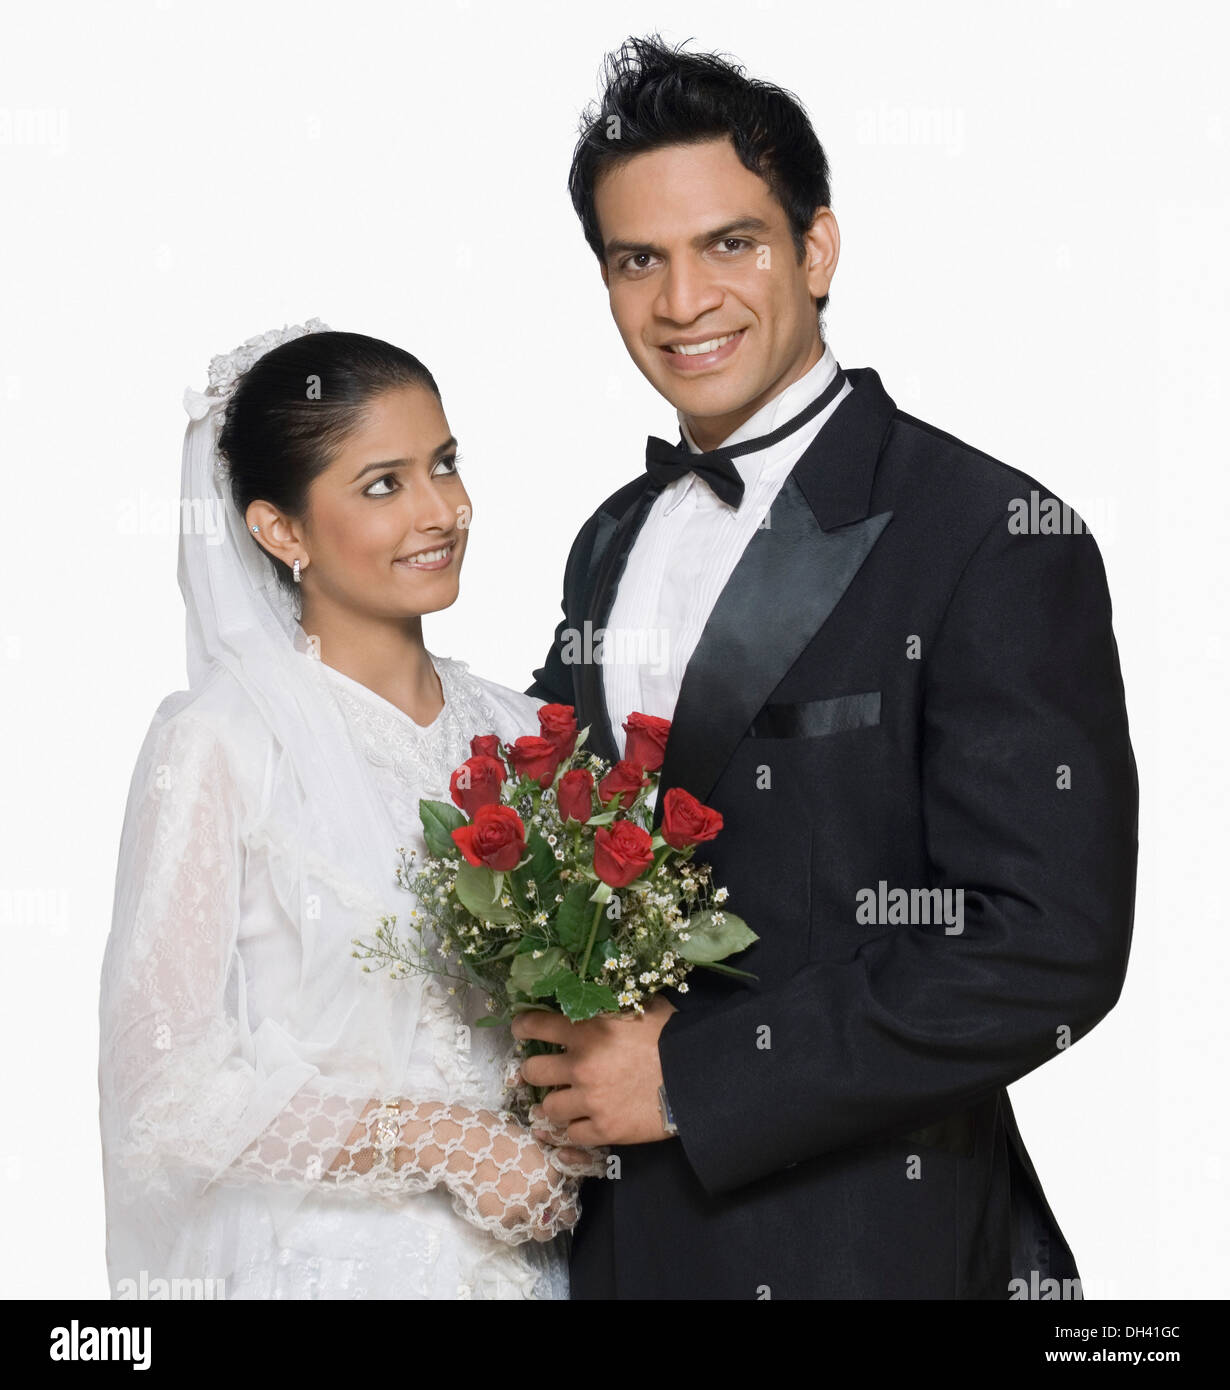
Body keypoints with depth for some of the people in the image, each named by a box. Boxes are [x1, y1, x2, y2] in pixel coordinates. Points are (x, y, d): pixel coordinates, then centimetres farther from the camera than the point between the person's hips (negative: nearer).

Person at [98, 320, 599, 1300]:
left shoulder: (515, 730, 3)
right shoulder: (222, 742, -12)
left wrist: (556, 1158, -5)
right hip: (320, 1257, -4)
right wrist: (444, 1144, -16)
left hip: (516, 1248, 5)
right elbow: (169, 1078, -14)